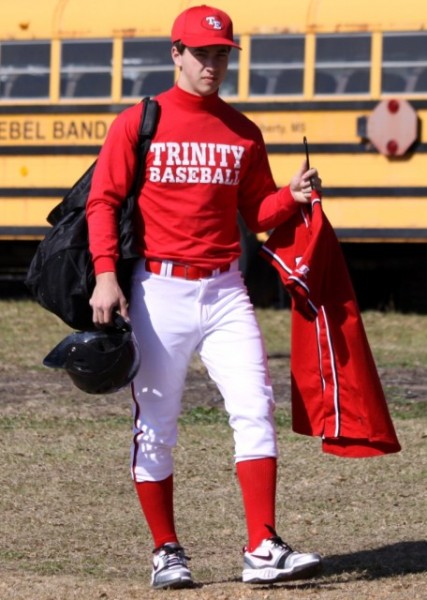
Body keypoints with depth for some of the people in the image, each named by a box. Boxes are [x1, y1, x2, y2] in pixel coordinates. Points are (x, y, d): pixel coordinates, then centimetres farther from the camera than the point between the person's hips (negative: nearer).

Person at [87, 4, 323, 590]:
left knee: (255, 408, -9)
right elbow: (103, 201, -3)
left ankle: (262, 549, -11)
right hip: (158, 291, -3)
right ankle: (166, 553, 13)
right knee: (154, 425, 2)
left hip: (224, 291, 3)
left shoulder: (243, 132, 10)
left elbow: (257, 213, 13)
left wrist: (292, 196, -8)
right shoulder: (138, 123, 0)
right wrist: (105, 274, -14)